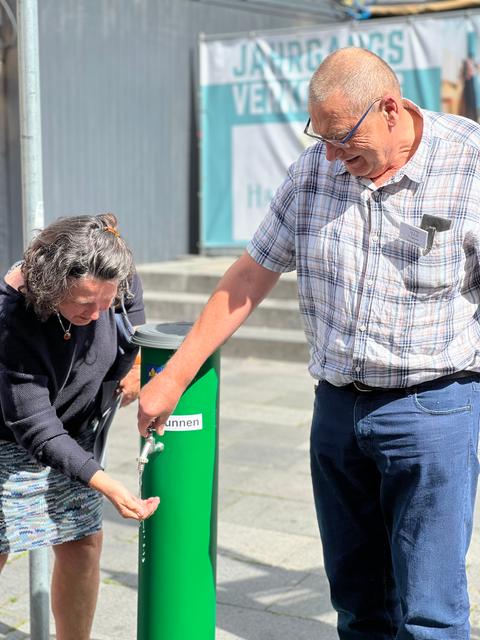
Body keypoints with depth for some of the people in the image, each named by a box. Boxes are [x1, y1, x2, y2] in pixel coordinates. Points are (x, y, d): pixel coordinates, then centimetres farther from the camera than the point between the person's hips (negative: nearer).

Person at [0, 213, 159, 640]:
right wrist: (106, 485, -41)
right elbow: (37, 431, -34)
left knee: (83, 543, 8)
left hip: (73, 433, 6)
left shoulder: (110, 278, -23)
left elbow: (132, 298, 6)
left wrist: (133, 362, 3)